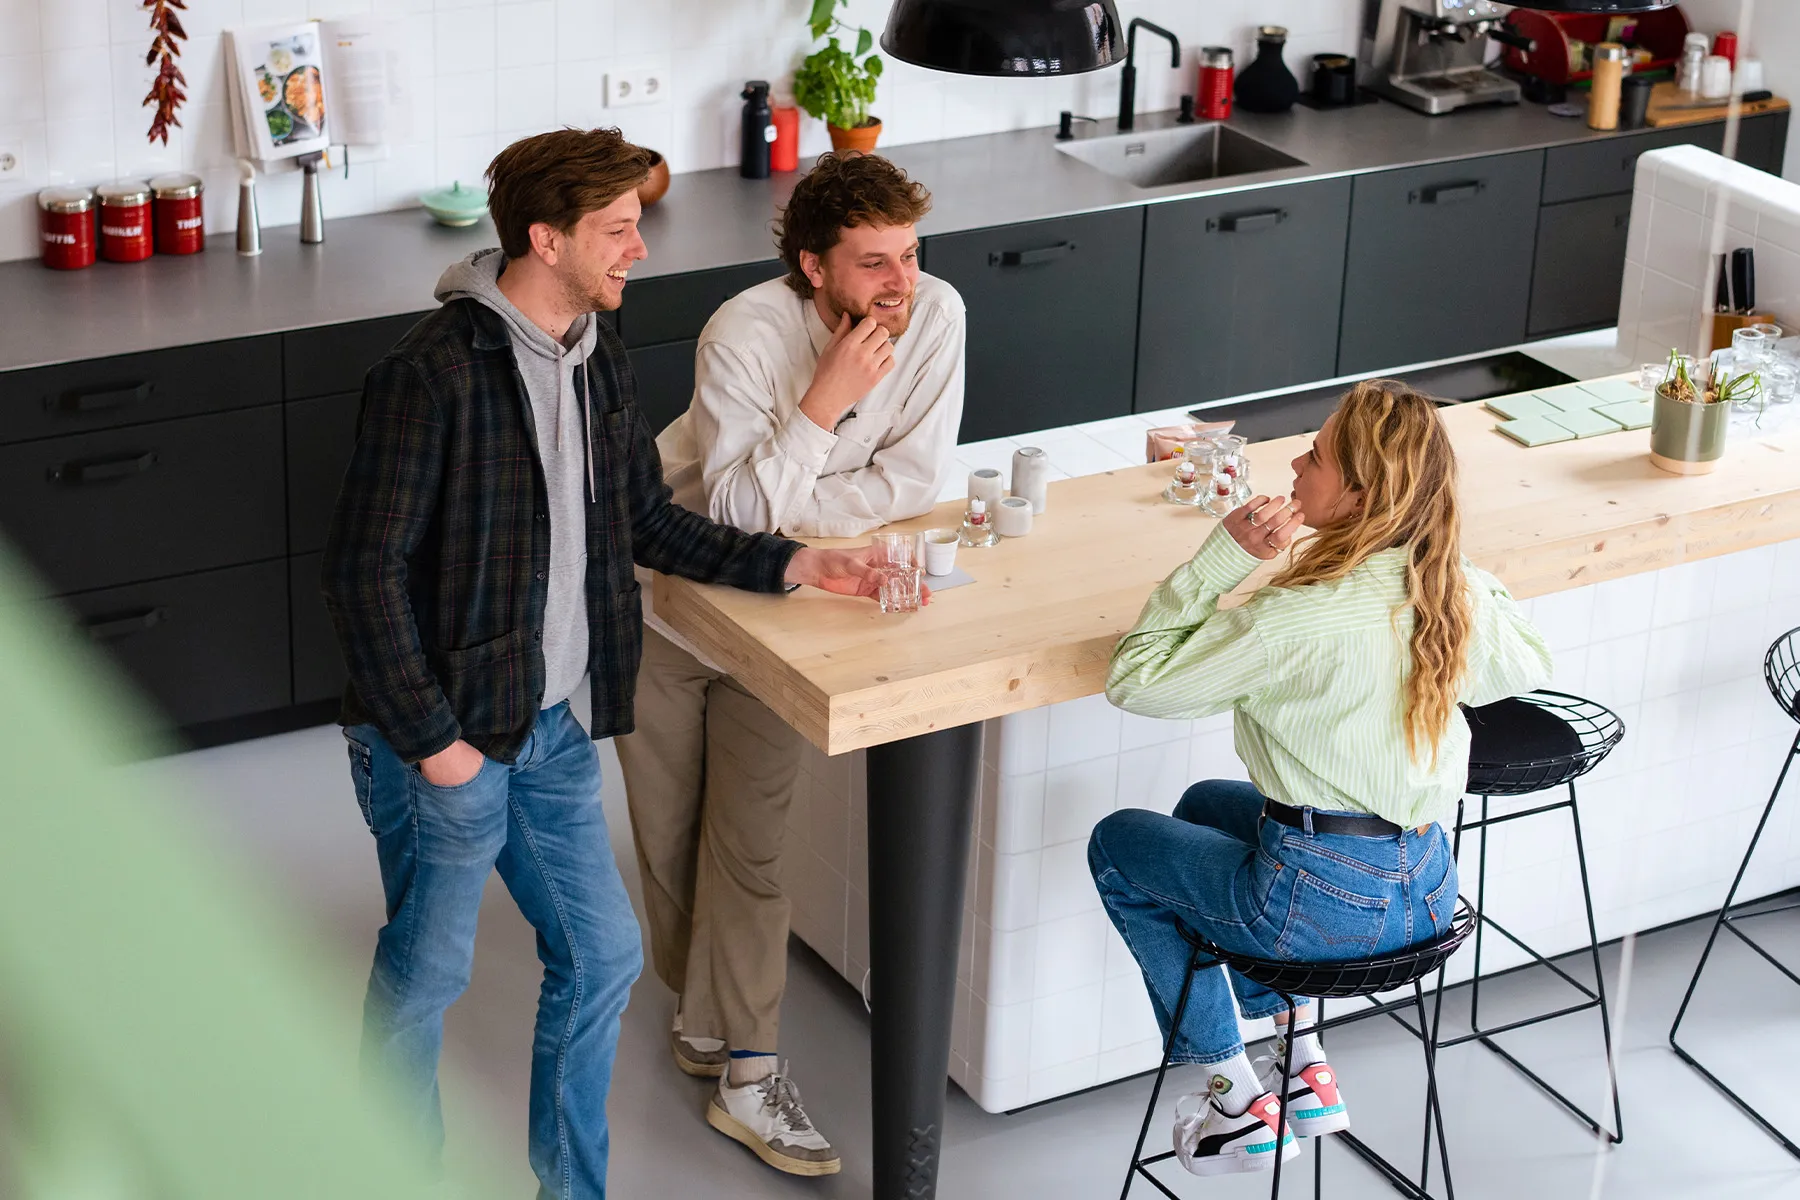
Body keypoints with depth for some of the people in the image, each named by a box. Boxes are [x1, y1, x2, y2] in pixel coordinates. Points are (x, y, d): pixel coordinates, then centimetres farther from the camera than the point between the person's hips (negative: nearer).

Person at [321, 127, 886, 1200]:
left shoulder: (598, 356, 5)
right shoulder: (435, 375, -21)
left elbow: (652, 523, 15)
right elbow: (365, 573, -20)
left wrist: (796, 565, 4)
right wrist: (433, 739, -18)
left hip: (550, 725, 8)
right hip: (440, 740, -8)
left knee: (603, 955, 14)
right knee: (424, 980, 6)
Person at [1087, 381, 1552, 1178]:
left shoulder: (1302, 617, -25)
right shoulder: (1462, 592, -5)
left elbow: (1134, 681, -18)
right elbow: (1525, 673, 17)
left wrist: (1223, 555, -19)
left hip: (1324, 904, -7)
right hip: (1428, 894, 7)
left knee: (1116, 844, 21)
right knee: (1209, 805, 33)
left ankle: (1241, 1102, 24)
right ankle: (1303, 1065, 31)